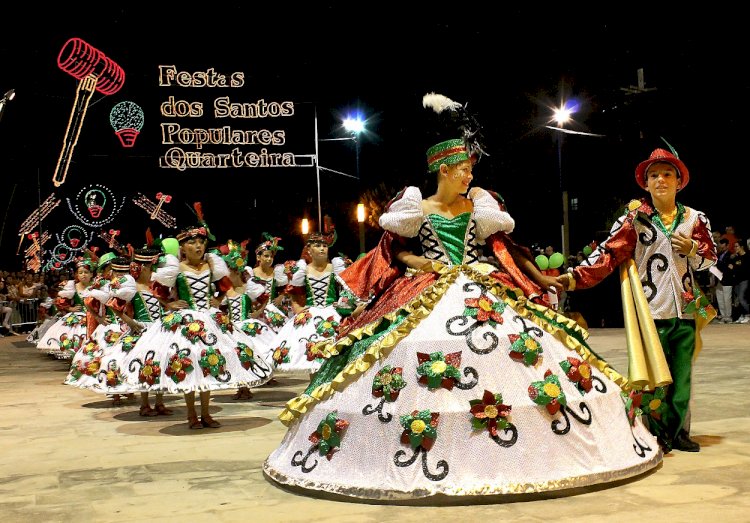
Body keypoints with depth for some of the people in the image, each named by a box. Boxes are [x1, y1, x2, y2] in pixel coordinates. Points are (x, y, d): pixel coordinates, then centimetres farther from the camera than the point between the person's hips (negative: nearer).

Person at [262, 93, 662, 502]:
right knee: (418, 352, -18)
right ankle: (416, 458, -5)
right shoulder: (415, 207, 5)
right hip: (426, 295, -3)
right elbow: (394, 250, -1)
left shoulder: (481, 205, 12)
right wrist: (419, 263, -12)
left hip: (485, 291, 3)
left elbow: (505, 249, 8)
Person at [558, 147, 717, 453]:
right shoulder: (635, 219, 1)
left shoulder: (694, 219, 10)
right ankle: (658, 436, 14)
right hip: (652, 311, -3)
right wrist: (575, 277, -21)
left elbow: (710, 257, 16)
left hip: (686, 312, 3)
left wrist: (692, 249, -7)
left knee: (683, 377, 9)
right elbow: (609, 253, -9)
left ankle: (678, 432, 24)